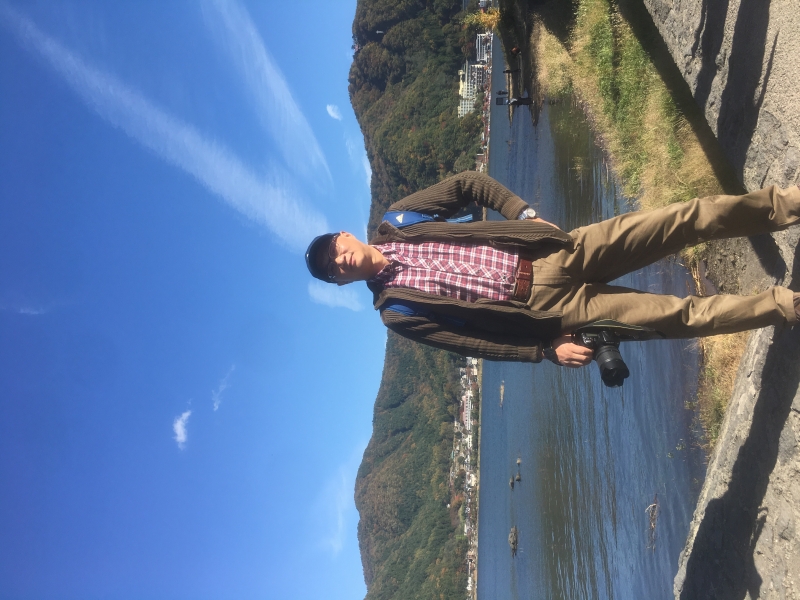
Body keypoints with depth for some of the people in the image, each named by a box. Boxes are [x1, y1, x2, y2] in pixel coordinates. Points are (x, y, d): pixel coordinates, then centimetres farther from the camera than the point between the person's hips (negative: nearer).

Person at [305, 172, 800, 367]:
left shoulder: (395, 222, 4)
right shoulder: (397, 312, -4)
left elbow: (468, 184, 11)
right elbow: (471, 342, -6)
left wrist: (525, 214, -2)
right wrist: (546, 350, -10)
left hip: (554, 252, 3)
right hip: (544, 307, -3)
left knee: (684, 220, -7)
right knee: (682, 316, -10)